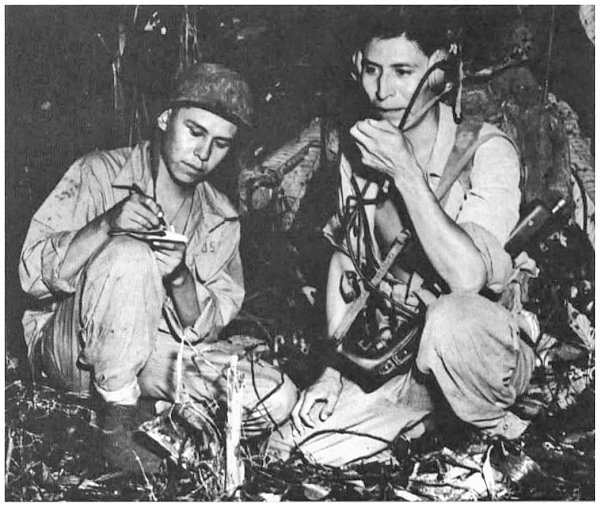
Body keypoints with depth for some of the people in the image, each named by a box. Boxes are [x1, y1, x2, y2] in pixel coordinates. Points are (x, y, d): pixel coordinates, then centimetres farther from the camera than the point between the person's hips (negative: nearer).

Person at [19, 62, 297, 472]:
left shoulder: (221, 222, 3)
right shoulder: (99, 174, -8)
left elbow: (201, 331, -2)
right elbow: (33, 274, -16)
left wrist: (180, 278, -23)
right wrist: (107, 224, -32)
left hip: (152, 353, 4)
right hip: (69, 347, -3)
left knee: (277, 398, -15)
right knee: (129, 255, -34)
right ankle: (117, 421, -21)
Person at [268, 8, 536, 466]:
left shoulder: (486, 150, -15)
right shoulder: (359, 149, 2)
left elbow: (467, 278, -27)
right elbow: (344, 257, 11)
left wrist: (408, 174, -26)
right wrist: (335, 360, 3)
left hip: (487, 346, -5)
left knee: (450, 317, -39)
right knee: (291, 443, -12)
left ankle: (500, 432, -7)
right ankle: (423, 413, 12)